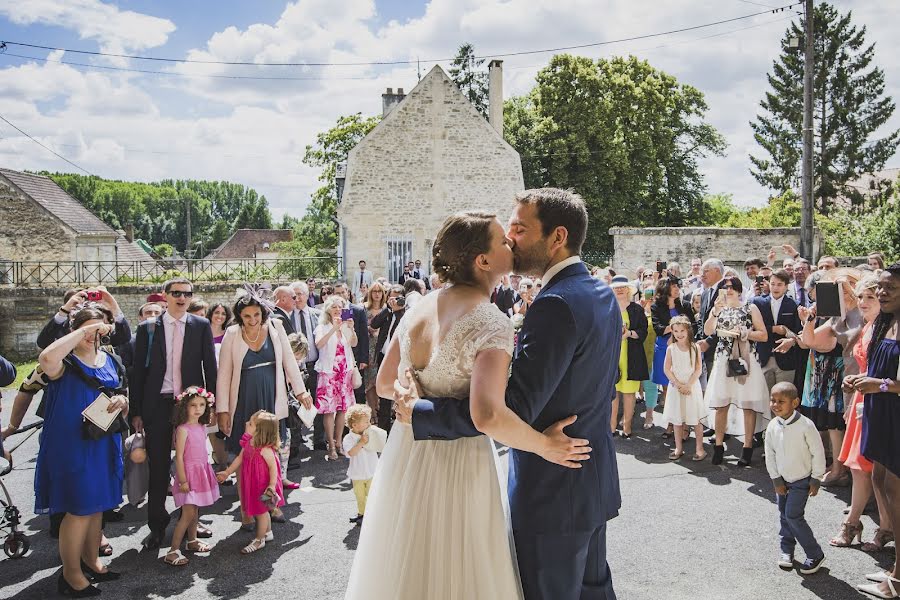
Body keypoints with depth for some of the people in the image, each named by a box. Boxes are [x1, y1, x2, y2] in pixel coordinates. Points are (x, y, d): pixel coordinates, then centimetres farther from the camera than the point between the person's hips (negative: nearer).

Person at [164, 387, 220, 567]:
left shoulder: (202, 427, 7)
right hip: (189, 473, -7)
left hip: (202, 472, 7)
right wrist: (183, 481, -18)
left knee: (195, 510, 17)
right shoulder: (183, 429, -16)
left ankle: (192, 541, 31)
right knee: (188, 514, -8)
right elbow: (179, 457, -17)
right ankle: (173, 551, -2)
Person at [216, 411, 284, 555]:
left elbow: (273, 467, -24)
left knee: (260, 512, 10)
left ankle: (259, 540, 28)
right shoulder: (248, 443, -5)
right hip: (252, 484, 8)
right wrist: (227, 473, 15)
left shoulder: (265, 449, -29)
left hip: (262, 486, -7)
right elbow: (240, 458, 8)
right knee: (262, 511, 24)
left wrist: (271, 486, -27)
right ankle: (268, 533, 44)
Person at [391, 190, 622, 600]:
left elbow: (511, 409, -30)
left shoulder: (557, 305, -26)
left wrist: (420, 414, -22)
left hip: (552, 493, -9)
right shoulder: (603, 294, 4)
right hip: (594, 482, 9)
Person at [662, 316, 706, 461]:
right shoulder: (671, 348, -2)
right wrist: (679, 385, -11)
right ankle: (679, 448, 18)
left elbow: (698, 369, -6)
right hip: (676, 387, 1)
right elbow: (667, 369, -3)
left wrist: (688, 385, -14)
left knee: (695, 419, 2)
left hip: (692, 387, -1)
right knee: (677, 420, 8)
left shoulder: (695, 348, -4)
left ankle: (700, 448, 12)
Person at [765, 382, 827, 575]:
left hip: (802, 480, -5)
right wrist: (776, 480, 0)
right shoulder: (772, 426, -9)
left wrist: (816, 480, -8)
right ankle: (787, 550, 31)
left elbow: (818, 453, -13)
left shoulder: (805, 425, -23)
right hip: (782, 479, 5)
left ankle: (815, 555, 7)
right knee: (784, 514, 13)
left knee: (793, 516, -9)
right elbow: (770, 455, 1)